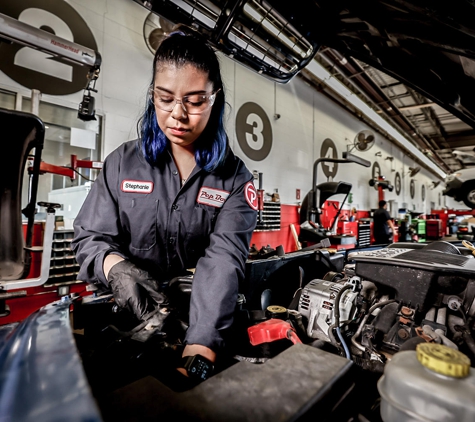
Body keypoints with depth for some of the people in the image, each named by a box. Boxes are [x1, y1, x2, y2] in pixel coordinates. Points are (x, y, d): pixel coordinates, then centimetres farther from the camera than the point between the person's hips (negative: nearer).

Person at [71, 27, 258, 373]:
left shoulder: (235, 178, -6)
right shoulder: (122, 163, 0)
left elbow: (223, 259, -19)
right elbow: (90, 237, 2)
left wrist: (198, 352, -32)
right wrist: (116, 267, -21)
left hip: (203, 318, -1)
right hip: (127, 316, 2)